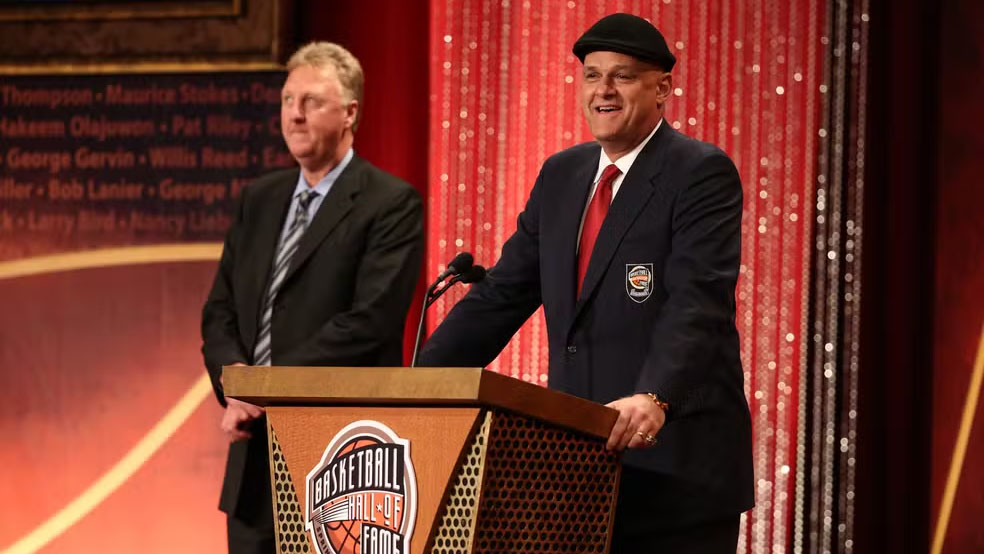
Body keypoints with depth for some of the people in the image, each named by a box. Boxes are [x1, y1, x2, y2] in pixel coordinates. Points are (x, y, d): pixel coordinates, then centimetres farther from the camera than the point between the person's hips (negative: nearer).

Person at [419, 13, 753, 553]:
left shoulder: (701, 173, -7)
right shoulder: (561, 175, 15)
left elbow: (698, 302, -20)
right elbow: (502, 295, 15)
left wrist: (654, 398, -36)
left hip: (675, 466, -6)